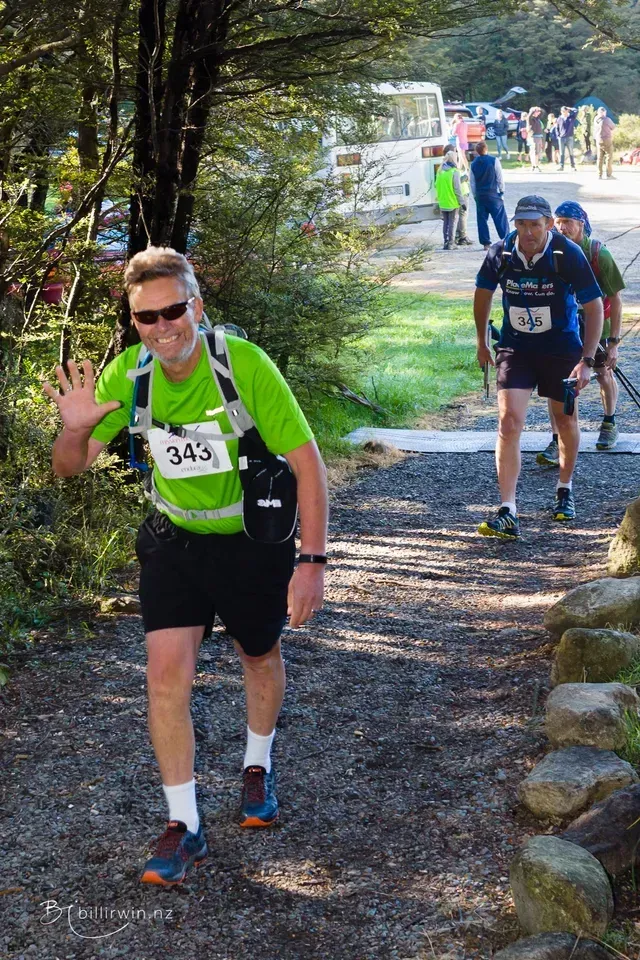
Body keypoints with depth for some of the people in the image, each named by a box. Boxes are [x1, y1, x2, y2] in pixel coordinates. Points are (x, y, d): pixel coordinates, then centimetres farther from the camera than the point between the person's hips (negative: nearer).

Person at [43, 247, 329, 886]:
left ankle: (257, 768, 47)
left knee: (259, 656, 19)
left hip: (254, 539, -2)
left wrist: (312, 562, -25)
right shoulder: (128, 374, -14)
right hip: (175, 539, 2)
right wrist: (75, 430, -29)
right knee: (166, 672, -9)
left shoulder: (245, 364, -27)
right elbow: (71, 467, -5)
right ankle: (183, 827, 3)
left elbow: (306, 460, -22)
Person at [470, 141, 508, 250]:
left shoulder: (474, 164, 3)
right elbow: (500, 178, -6)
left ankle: (486, 243, 7)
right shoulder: (494, 161, -8)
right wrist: (502, 191, 3)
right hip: (493, 194, -3)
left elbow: (472, 182, 7)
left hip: (480, 195, 3)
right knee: (500, 218, 1)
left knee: (482, 219, 7)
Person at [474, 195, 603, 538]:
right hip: (515, 348, 0)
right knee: (509, 423, -14)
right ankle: (508, 513, -16)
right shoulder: (500, 254, -13)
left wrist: (587, 361, -18)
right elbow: (483, 293, 7)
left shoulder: (569, 255, -19)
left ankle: (565, 490, 40)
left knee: (566, 421, 15)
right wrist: (481, 342, 14)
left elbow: (594, 306, -12)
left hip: (562, 349, 0)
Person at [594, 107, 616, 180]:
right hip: (607, 140, -6)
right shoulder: (606, 119, -15)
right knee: (609, 157, 1)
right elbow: (613, 127, -2)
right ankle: (609, 175, -2)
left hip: (598, 141, 6)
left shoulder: (596, 120, 3)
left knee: (600, 158, 9)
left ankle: (599, 175, 8)